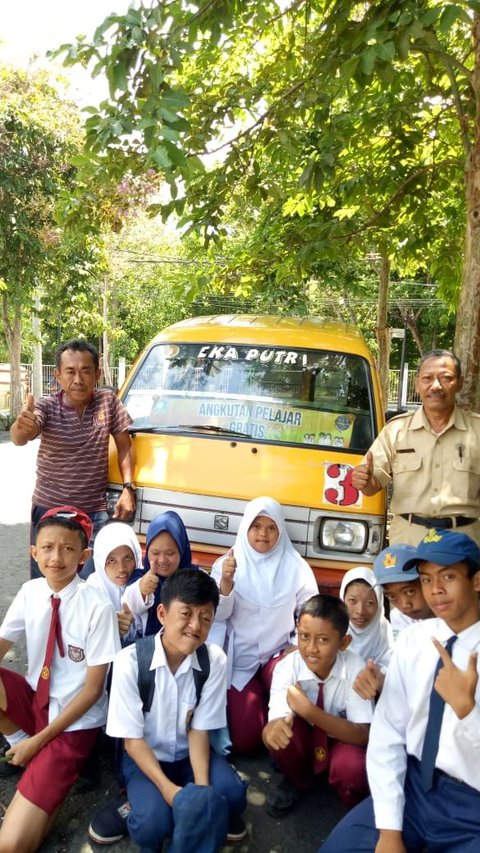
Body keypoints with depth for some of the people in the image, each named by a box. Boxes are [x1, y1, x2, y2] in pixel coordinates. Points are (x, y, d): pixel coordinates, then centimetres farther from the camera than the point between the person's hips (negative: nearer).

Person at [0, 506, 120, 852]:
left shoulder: (98, 608, -23)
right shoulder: (30, 593, -8)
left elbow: (93, 690, -16)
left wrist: (40, 740, -14)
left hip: (74, 720, -5)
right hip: (35, 699, 6)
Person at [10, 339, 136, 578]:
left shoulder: (108, 401, -4)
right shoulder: (46, 407, -10)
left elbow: (124, 446, 3)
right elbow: (20, 439, -28)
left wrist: (128, 488, -8)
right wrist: (21, 426, -51)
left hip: (95, 512, 1)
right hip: (48, 509, 0)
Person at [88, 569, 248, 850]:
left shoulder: (215, 660, -15)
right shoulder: (130, 661, -22)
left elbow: (199, 729, -9)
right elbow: (132, 739, -16)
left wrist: (202, 789, -23)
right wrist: (168, 789, -25)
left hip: (190, 755, 2)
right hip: (144, 757, -2)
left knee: (231, 793, -24)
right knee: (154, 823, -28)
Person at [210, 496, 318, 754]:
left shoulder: (296, 568, -3)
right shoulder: (228, 564, -3)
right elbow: (219, 614, -11)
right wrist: (225, 582, -29)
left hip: (279, 654, 0)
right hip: (240, 659, 0)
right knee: (243, 740, -10)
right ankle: (259, 703, 25)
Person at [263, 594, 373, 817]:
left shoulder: (355, 667, -26)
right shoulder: (287, 667, -24)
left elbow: (362, 735, -29)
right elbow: (275, 722, -32)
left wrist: (309, 711, -41)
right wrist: (273, 727, -58)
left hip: (342, 740, -2)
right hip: (303, 738, 2)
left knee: (352, 768, -35)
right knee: (280, 731, -31)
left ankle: (355, 806, 2)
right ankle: (297, 781, 2)